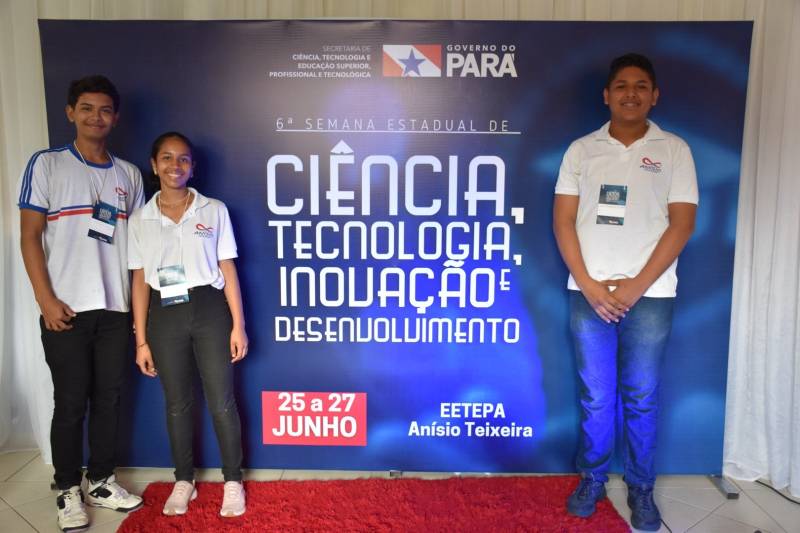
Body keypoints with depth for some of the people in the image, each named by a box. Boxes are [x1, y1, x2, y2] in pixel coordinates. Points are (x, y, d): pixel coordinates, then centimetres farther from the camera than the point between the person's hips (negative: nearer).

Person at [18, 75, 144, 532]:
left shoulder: (129, 174, 11)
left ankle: (101, 481, 25)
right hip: (67, 309, -3)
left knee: (109, 398, 9)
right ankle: (69, 490, 20)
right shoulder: (46, 165, 1)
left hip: (116, 308, 3)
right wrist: (46, 300, -10)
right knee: (71, 402, 4)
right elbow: (30, 235, -2)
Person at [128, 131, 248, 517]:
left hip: (208, 309, -1)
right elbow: (140, 281, 6)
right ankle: (184, 481, 29)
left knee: (221, 400, 2)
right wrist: (141, 339, 4)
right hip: (165, 314, 2)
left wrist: (238, 325, -3)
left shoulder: (214, 211, 1)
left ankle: (233, 481, 19)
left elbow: (228, 270, 1)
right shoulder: (140, 220, 5)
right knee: (177, 402, 12)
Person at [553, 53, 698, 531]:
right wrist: (589, 286, -8)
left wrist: (636, 286, -10)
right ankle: (592, 479, 26)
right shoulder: (582, 150, 7)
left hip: (650, 295, -1)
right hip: (589, 293, 1)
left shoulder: (674, 150, 4)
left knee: (642, 398, 7)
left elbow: (682, 224, -2)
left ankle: (641, 490, 24)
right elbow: (563, 221, 2)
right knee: (595, 397, 9)